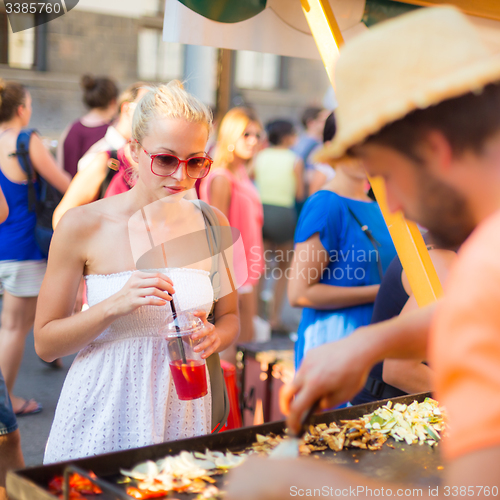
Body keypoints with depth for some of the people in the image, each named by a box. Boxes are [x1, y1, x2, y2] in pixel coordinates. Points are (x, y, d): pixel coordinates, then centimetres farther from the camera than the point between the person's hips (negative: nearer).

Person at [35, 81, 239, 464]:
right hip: (103, 410, -2)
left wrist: (215, 335, -11)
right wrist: (116, 305, -21)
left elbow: (230, 317, 11)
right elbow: (45, 342, -6)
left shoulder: (211, 225, -1)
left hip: (181, 410, 3)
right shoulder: (83, 225, -10)